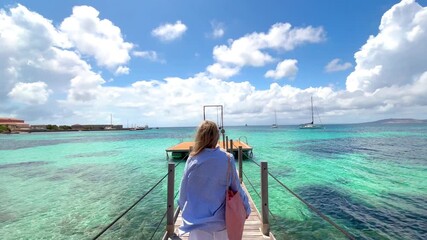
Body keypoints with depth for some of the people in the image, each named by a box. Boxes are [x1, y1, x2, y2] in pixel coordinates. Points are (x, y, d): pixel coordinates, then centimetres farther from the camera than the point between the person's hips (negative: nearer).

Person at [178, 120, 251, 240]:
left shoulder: (192, 160, -14)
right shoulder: (227, 159, -16)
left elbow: (184, 190, -3)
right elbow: (236, 187, -6)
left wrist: (185, 209, 15)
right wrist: (246, 208, 10)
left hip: (197, 220, 0)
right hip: (220, 219, 0)